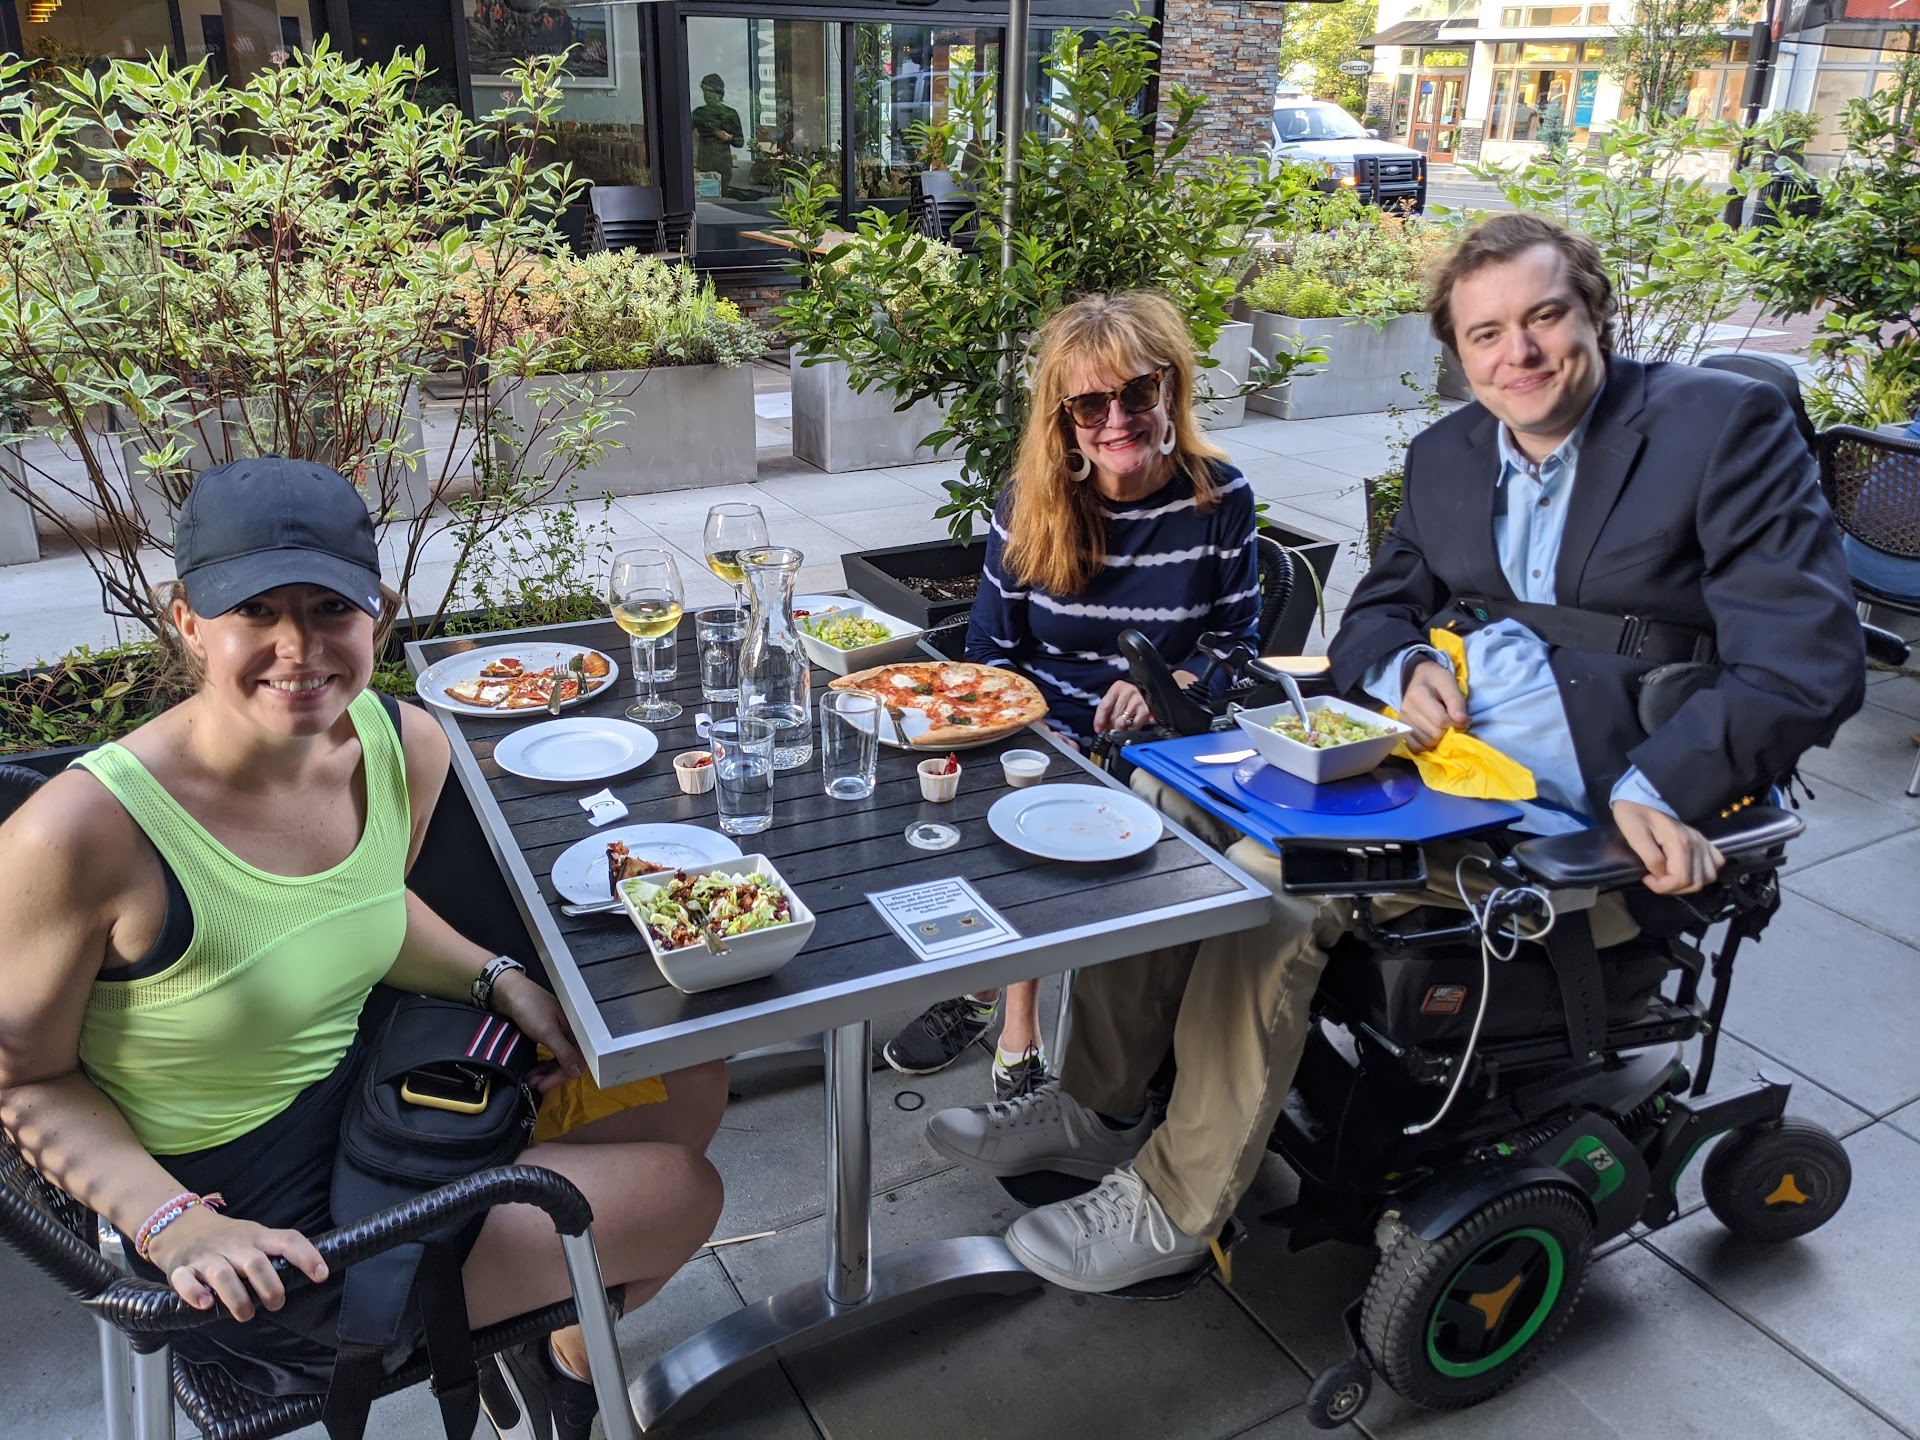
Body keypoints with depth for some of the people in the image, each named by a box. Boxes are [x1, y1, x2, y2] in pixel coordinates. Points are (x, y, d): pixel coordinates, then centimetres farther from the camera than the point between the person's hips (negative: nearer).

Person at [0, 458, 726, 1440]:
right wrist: (175, 1226, -27)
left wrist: (500, 982, -4)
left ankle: (562, 1349, 36)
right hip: (248, 1233, -7)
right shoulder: (82, 833, -30)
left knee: (689, 1089, 13)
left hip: (365, 1089, 7)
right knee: (682, 1194, -3)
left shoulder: (405, 746, -11)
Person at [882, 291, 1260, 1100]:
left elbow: (1239, 643, 2)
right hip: (1045, 736, 2)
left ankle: (988, 994, -1)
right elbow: (990, 653, 5)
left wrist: (1173, 683, -19)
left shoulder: (1218, 499, -3)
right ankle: (1017, 1025, -3)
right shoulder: (1028, 503, -1)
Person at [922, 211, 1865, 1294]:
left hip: (1573, 811, -7)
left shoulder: (1726, 425, -6)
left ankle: (1176, 1207, -9)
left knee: (1272, 870, -26)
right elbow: (1376, 614, 17)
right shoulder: (1448, 452, 13)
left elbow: (1810, 663, -13)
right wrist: (1404, 668, -9)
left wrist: (1658, 793, -28)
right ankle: (1099, 1105, 3)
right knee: (1170, 779, -7)